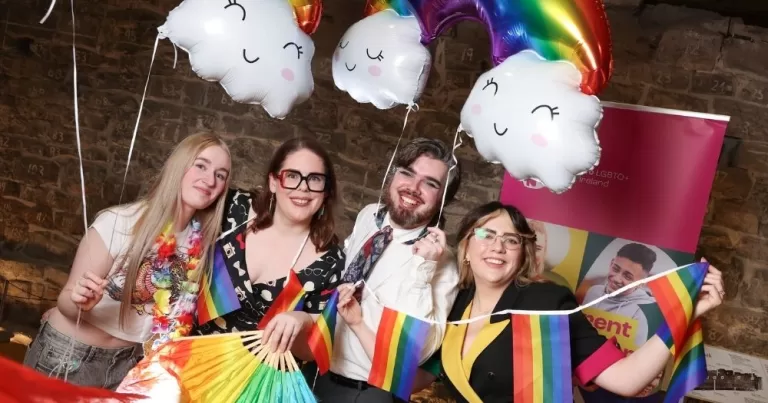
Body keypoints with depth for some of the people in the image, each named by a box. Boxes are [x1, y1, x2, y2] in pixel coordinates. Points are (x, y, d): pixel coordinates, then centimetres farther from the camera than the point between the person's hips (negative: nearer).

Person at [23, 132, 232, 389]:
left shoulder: (201, 241, -9)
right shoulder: (118, 222, -21)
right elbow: (66, 301, -15)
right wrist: (80, 302, -35)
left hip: (129, 362, 4)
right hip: (69, 356, -4)